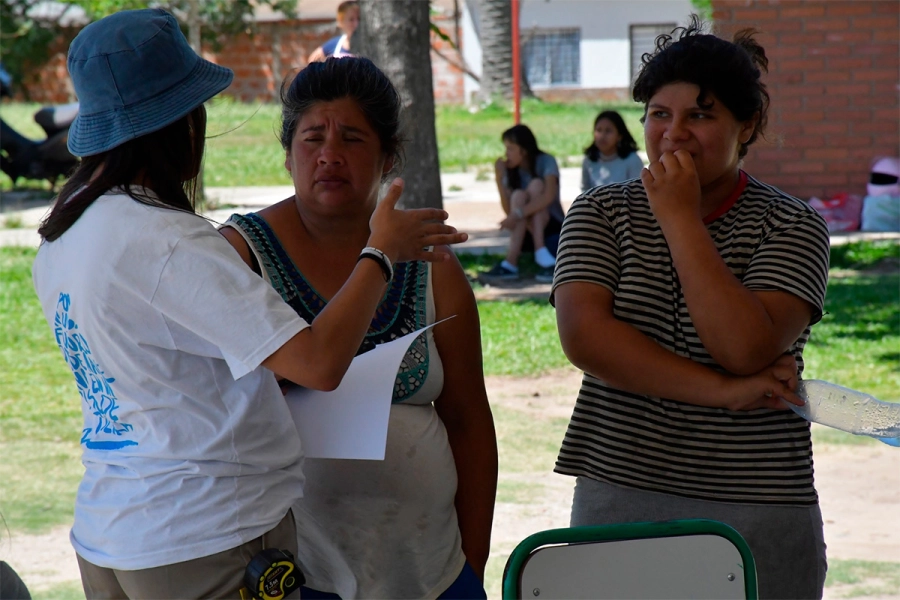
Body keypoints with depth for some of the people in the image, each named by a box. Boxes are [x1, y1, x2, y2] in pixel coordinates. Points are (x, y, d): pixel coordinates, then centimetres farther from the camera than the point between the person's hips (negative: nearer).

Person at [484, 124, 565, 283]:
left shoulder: (546, 162, -8)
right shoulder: (511, 171, 2)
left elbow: (549, 196, -26)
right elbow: (508, 210, -9)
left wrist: (518, 214, -36)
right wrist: (499, 179, -18)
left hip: (552, 226, -2)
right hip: (525, 230, 3)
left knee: (536, 185, -24)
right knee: (518, 196, -25)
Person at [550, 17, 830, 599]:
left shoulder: (793, 225, -1)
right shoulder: (601, 212, 5)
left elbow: (746, 348, -17)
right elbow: (583, 334, -11)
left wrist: (681, 219, -13)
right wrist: (722, 391, -16)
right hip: (617, 500, 2)